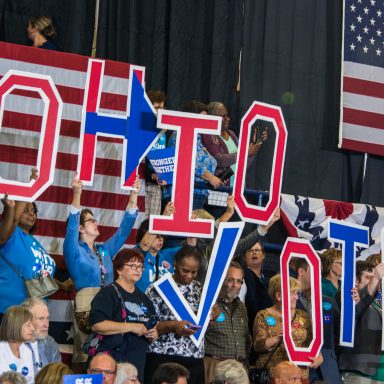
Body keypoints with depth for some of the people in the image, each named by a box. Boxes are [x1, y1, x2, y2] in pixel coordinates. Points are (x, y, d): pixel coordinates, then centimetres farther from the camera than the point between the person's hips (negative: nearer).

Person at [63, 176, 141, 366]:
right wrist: (77, 195, -25)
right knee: (85, 354, -12)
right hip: (86, 306, -5)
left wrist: (134, 195, 13)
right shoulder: (74, 251, 5)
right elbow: (72, 226, -11)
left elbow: (124, 229, 20)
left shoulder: (105, 250, 21)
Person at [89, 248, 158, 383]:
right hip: (112, 363, -7)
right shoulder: (108, 293, -5)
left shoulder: (143, 298, 19)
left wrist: (153, 334, 4)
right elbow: (97, 325, -18)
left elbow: (153, 325, 29)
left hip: (138, 365, 7)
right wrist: (132, 327, -17)